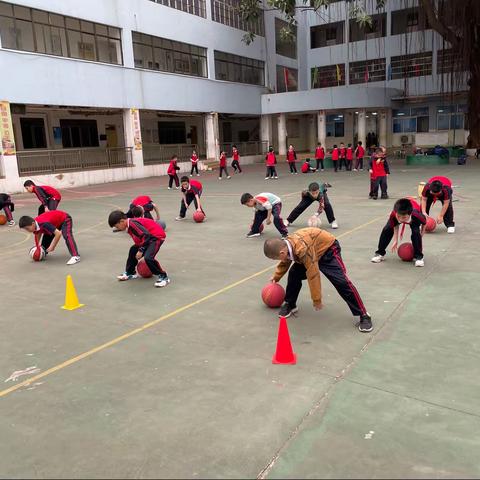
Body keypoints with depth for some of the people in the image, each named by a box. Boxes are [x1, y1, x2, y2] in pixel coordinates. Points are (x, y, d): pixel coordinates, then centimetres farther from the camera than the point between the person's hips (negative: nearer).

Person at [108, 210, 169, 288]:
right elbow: (138, 240, 18)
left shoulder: (133, 224, -24)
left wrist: (141, 250, -23)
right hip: (149, 237, 11)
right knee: (133, 250, 17)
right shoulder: (130, 225, 9)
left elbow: (146, 235, -30)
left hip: (157, 236, -11)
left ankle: (163, 277, -8)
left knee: (148, 258, -24)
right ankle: (130, 273, 33)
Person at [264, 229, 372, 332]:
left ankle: (363, 315, -11)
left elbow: (313, 275, -35)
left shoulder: (303, 249, -42)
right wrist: (276, 277, 23)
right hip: (313, 251, 8)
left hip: (328, 249, -8)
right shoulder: (286, 244, -15)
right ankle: (290, 304, 14)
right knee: (294, 273, -5)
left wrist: (317, 300, -25)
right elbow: (285, 262, 11)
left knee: (341, 281, -18)